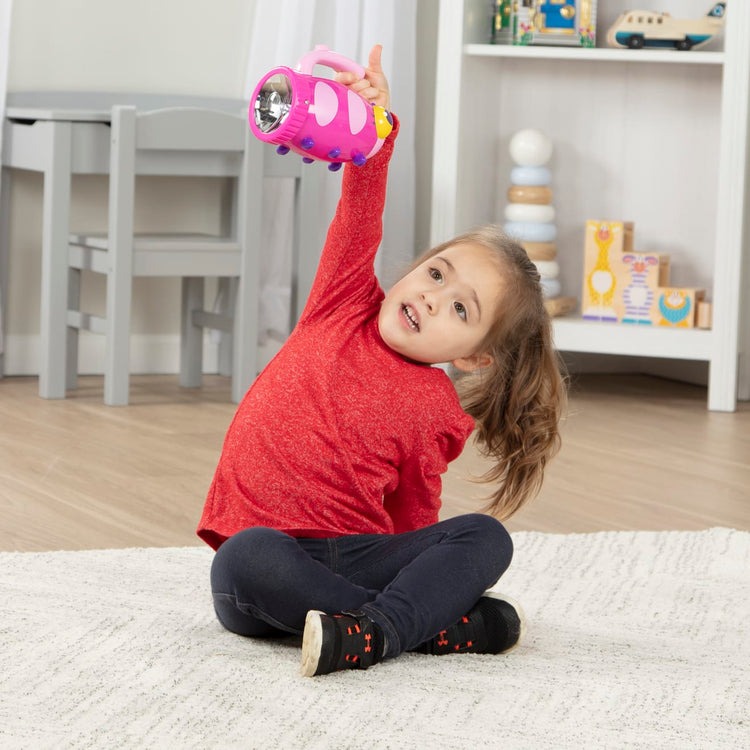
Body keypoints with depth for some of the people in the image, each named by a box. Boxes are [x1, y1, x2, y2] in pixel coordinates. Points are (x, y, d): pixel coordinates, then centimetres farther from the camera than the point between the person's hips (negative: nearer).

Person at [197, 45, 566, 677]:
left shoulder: (437, 412, 6)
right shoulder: (345, 305, 8)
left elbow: (413, 517, 8)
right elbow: (360, 221, -6)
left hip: (353, 555, 1)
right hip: (268, 545, 0)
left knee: (486, 537, -22)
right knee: (246, 559, -37)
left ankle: (377, 630, -41)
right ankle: (440, 624, -34)